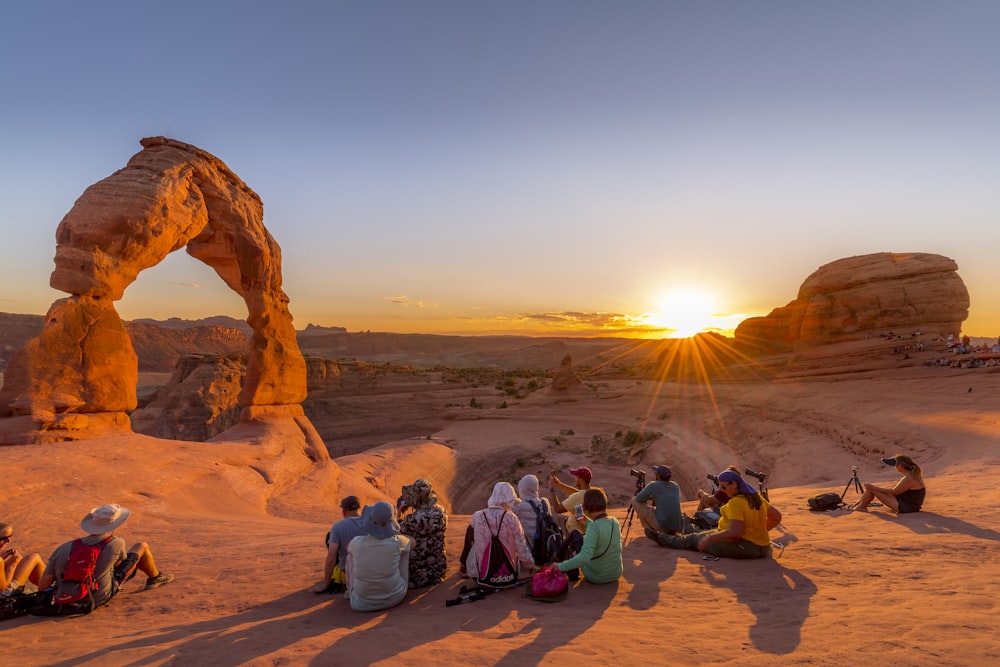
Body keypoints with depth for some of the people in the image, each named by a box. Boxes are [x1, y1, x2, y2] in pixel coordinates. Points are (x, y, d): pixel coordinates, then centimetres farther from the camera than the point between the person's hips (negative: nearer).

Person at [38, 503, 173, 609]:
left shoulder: (64, 549, -13)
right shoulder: (116, 544, -21)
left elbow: (42, 586, -10)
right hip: (100, 598, -4)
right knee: (141, 546, 8)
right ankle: (155, 578, 33)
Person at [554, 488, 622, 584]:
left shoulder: (593, 527, -28)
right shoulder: (615, 522, -7)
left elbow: (585, 556, -36)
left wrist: (560, 567, -29)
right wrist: (587, 521, 19)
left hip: (596, 578, -5)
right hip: (616, 574, 6)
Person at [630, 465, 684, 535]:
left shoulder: (653, 485, -4)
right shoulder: (675, 486, 12)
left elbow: (639, 499, 2)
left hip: (662, 526, -6)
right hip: (678, 528, 7)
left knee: (635, 501, 6)